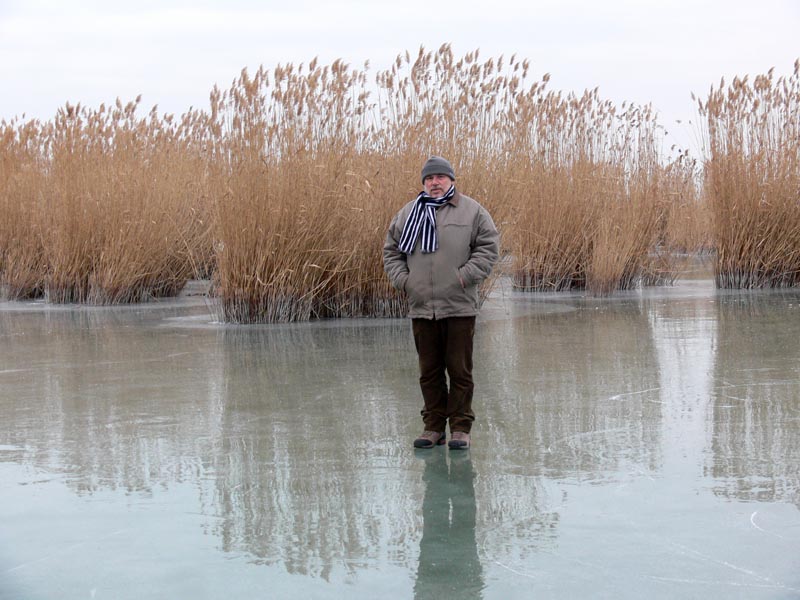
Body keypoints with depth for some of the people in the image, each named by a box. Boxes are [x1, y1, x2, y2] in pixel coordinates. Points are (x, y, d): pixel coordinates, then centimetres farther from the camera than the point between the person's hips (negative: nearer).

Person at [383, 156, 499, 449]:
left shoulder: (472, 211, 2)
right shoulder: (407, 214, 11)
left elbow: (489, 247, -1)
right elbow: (391, 251, 17)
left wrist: (464, 276, -10)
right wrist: (403, 280, 2)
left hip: (459, 307, -3)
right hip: (421, 307, 3)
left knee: (460, 369, 1)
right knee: (429, 371, 9)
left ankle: (461, 427, 9)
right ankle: (433, 427, 17)